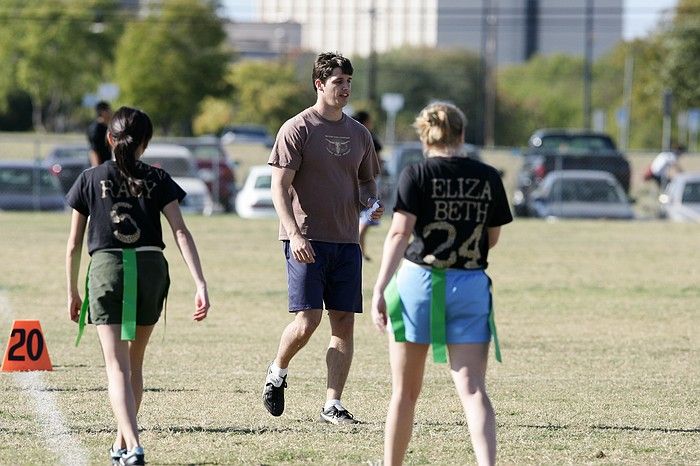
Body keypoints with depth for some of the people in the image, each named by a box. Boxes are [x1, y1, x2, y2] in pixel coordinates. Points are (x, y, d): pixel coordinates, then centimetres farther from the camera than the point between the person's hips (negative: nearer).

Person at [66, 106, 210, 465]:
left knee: (117, 366, -8)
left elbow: (74, 243, 7)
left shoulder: (91, 179, 6)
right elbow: (181, 232, -5)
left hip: (106, 268, -2)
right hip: (151, 269, 2)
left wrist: (72, 292, 16)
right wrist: (201, 285, -9)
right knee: (134, 362, 19)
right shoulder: (157, 180, 6)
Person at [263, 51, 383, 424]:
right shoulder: (297, 129, -4)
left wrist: (371, 202, 0)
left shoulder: (359, 134, 14)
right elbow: (279, 186, -8)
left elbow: (366, 181, 25)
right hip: (307, 241, -6)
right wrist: (294, 233, -19)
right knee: (306, 322, -11)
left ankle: (333, 404, 5)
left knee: (344, 324, 0)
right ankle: (277, 372, 17)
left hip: (346, 241, 6)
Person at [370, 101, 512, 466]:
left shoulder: (416, 175, -5)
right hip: (470, 286, 2)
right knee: (473, 389, -3)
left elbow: (399, 233, -14)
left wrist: (379, 288, -17)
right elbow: (492, 239, 13)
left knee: (405, 392, 10)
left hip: (418, 284, -2)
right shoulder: (488, 178, 4)